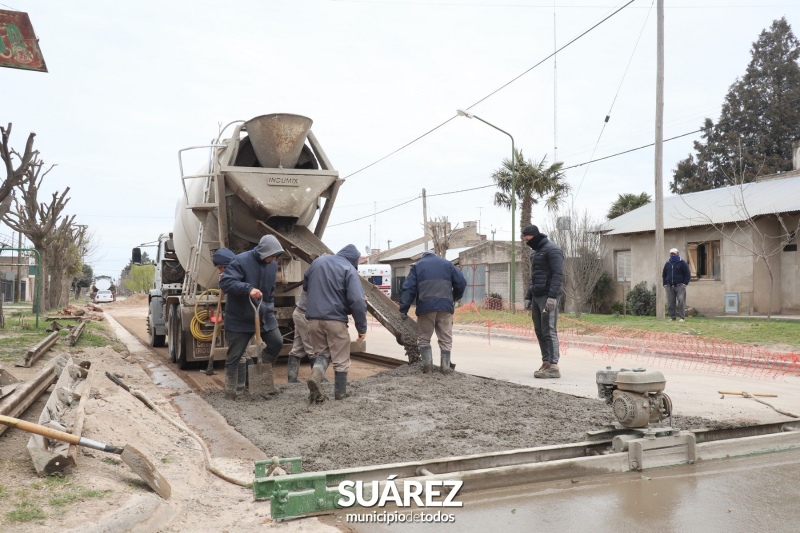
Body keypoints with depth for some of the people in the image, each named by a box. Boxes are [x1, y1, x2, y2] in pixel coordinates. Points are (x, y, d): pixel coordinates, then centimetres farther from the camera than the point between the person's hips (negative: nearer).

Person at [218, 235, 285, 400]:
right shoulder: (241, 261, -20)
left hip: (264, 315, 6)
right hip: (239, 318, -6)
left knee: (277, 342, 0)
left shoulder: (272, 264, 1)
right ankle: (231, 392, 15)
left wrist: (269, 308, 9)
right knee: (234, 356, 2)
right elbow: (225, 282, -26)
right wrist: (248, 288, -37)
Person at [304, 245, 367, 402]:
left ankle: (315, 376, -10)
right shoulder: (349, 269, -6)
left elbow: (305, 286, 25)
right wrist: (362, 327, -9)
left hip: (313, 318, 5)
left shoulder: (318, 261, 11)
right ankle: (340, 393, 17)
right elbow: (357, 300, -15)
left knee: (323, 353, 17)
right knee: (341, 359, 10)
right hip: (335, 319, -5)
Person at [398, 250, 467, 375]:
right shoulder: (447, 264, 19)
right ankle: (445, 366, 5)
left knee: (424, 337, 11)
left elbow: (409, 288, 3)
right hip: (445, 306, 1)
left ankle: (427, 365, 1)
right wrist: (455, 298, 27)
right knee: (446, 338, 8)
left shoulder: (417, 266, 14)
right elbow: (461, 282, 11)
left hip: (426, 307, -1)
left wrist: (403, 309, 2)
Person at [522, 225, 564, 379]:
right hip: (536, 297, 9)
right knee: (539, 331, 8)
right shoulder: (535, 252, 19)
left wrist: (552, 297, -23)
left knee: (549, 331, -9)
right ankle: (546, 363, 13)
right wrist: (528, 297, 18)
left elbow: (558, 275, -16)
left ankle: (553, 366, -8)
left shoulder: (552, 249, -9)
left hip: (548, 297, -9)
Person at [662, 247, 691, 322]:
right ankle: (672, 317, 8)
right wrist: (665, 284, 12)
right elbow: (664, 275, 23)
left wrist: (685, 283, -8)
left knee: (681, 301, -12)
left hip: (680, 286, -4)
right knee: (671, 302, 2)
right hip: (669, 286, 4)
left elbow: (688, 274, 1)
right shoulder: (667, 264, 16)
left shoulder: (682, 263, 3)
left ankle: (682, 317, -9)